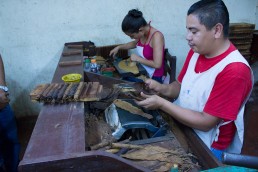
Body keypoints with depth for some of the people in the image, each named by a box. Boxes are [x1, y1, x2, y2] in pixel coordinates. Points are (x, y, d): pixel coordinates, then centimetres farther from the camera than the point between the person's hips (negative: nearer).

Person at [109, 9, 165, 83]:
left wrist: (138, 58, -18)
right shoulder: (142, 33, -2)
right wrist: (119, 47, 11)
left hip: (153, 78, -7)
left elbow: (157, 64, -27)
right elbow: (134, 43, 22)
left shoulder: (156, 36, -23)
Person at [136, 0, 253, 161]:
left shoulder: (235, 71, -27)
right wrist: (162, 88, -13)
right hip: (181, 128, 6)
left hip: (207, 148, -6)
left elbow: (206, 123, -24)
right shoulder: (196, 51, -4)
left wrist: (161, 103, -24)